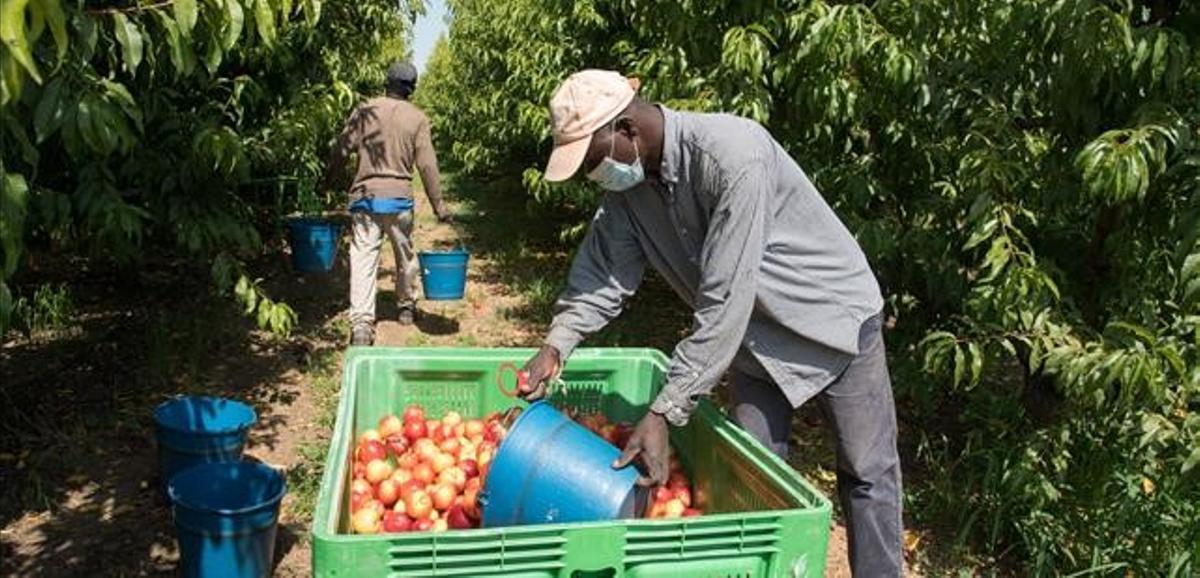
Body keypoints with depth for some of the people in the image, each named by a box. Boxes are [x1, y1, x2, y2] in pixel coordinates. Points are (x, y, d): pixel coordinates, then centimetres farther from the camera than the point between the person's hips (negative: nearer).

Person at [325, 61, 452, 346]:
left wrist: (328, 181, 12)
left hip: (364, 195, 0)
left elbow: (341, 149, -1)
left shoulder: (365, 110, 1)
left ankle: (361, 324, -11)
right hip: (399, 196, 0)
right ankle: (407, 306, 38)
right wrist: (438, 205, 1)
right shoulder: (417, 118, -1)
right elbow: (427, 165, -4)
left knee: (363, 259, -2)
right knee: (405, 255, 20)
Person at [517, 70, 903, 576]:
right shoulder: (629, 180, -11)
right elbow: (603, 270, -7)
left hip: (835, 319, -6)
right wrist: (557, 344, -22)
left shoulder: (732, 157, -35)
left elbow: (724, 305, -36)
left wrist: (664, 413, -35)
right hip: (756, 334, 6)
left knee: (866, 473, 7)